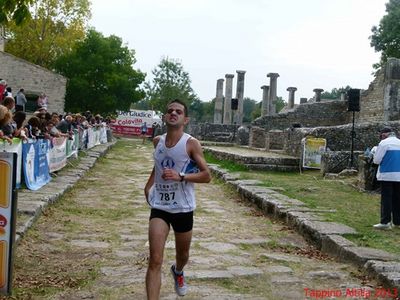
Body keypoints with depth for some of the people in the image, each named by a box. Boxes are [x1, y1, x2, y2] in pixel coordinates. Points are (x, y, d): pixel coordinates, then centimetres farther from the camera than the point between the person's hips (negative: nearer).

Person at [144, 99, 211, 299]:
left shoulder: (191, 144, -12)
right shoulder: (157, 141, 2)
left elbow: (206, 176, -13)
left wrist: (180, 176, -25)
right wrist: (149, 185, 13)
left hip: (183, 208, -2)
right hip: (159, 206, 2)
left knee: (182, 254, 21)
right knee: (155, 261, -12)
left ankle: (178, 272, 56)